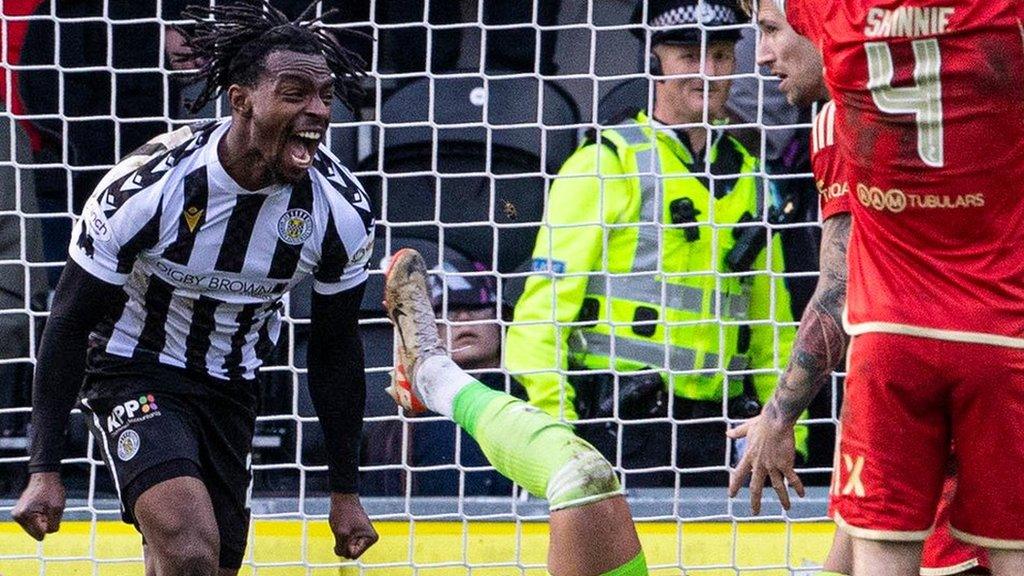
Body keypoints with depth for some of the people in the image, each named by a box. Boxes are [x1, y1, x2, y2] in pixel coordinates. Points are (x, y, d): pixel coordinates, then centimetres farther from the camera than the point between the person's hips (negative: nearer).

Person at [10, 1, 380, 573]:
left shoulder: (343, 212, -14)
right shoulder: (145, 188, -25)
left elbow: (335, 349, 2)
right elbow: (70, 323, -14)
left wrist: (346, 492, 6)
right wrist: (46, 470, -15)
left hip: (231, 390, 5)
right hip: (136, 374, -5)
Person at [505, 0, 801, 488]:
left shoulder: (748, 177, 18)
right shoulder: (607, 163, -1)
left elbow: (772, 331, 23)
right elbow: (543, 309, -6)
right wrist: (552, 429, -15)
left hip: (713, 433, 6)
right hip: (619, 433, -6)